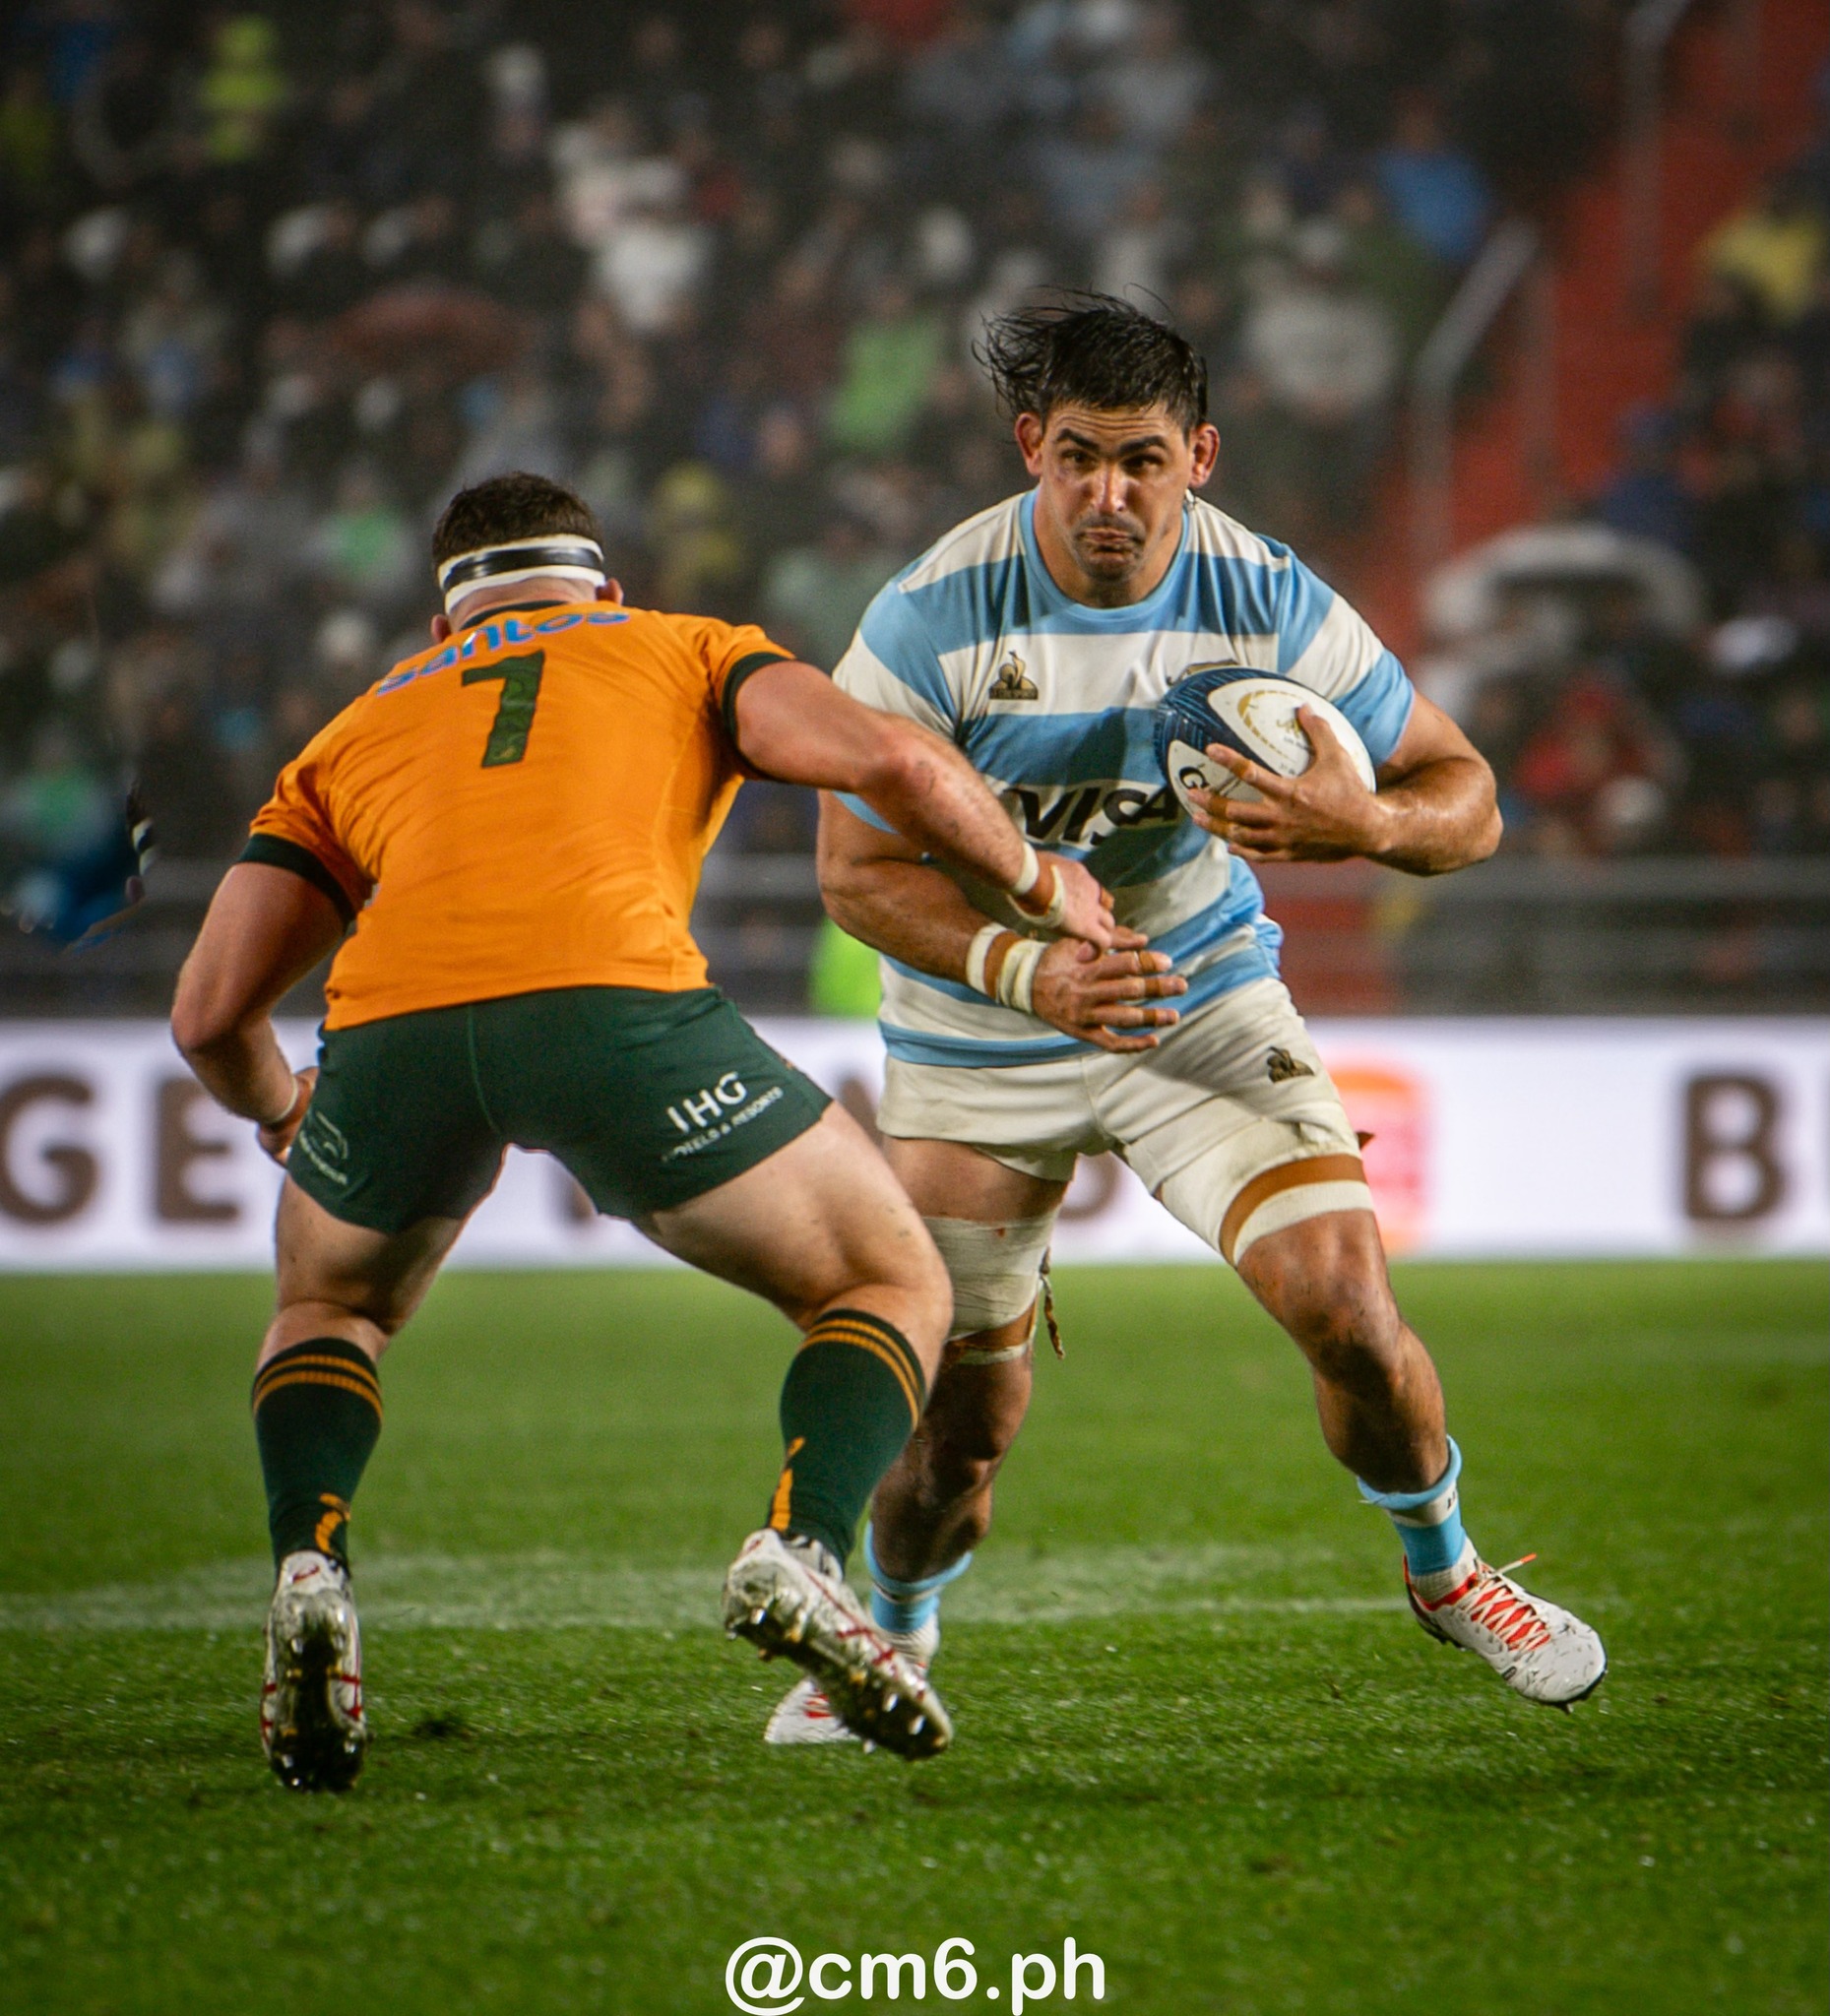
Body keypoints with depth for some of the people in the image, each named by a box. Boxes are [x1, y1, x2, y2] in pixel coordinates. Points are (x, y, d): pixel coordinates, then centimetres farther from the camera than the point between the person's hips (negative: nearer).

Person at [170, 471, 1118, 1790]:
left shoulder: (356, 732, 35)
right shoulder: (688, 652, 31)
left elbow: (211, 1013, 27)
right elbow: (889, 759, 11)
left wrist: (281, 1116, 49)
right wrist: (1038, 880, 29)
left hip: (393, 1019, 3)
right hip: (610, 992, -2)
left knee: (330, 1311, 33)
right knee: (896, 1286, 17)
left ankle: (310, 1570, 5)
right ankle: (801, 1546, -10)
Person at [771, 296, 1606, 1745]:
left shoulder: (1268, 602, -16)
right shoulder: (936, 618, -22)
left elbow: (1466, 798, -9)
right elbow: (857, 868, -16)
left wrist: (1366, 821, -32)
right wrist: (1027, 970, -32)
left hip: (1204, 993, 1)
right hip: (978, 1034, -1)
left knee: (1339, 1296, -17)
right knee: (960, 1414, -1)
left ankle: (1444, 1568, 14)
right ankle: (893, 1640, 33)